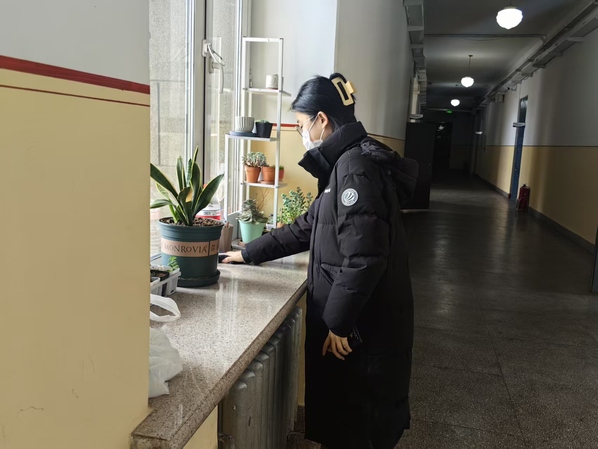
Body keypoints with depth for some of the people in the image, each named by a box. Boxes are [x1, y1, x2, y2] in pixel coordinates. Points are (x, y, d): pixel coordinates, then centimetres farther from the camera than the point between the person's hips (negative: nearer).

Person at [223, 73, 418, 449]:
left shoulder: (356, 166, -20)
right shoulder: (347, 164, 13)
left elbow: (363, 258, -26)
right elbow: (307, 229, 19)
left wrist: (338, 323, -18)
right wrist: (249, 254, 22)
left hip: (364, 323, -9)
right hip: (353, 317, 9)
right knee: (340, 408, 22)